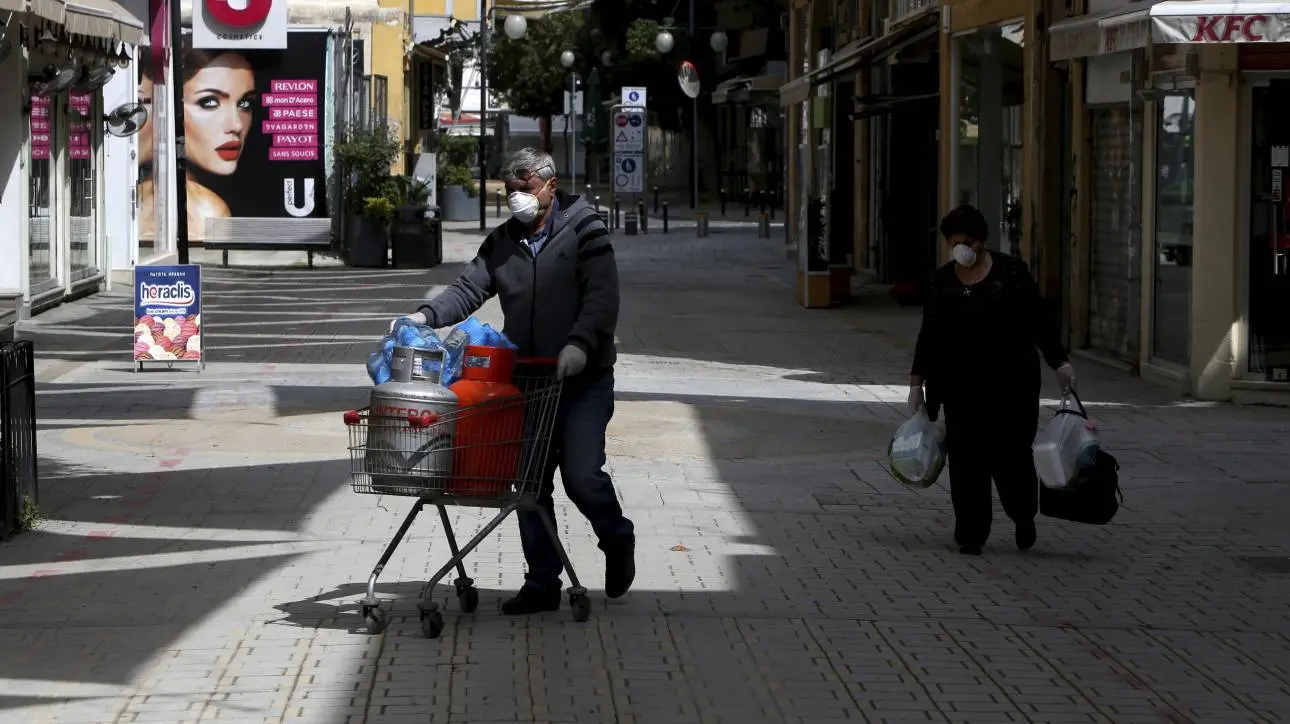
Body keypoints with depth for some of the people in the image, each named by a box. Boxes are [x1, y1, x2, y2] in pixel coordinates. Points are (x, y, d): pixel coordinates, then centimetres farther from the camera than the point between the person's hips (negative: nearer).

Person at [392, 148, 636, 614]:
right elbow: (469, 289, 4)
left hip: (583, 379, -5)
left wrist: (580, 342, -29)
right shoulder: (502, 242, 12)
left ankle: (617, 540, 16)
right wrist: (426, 317, -15)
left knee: (582, 474, -14)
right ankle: (542, 584, 14)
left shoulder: (585, 231, -3)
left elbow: (602, 296, -13)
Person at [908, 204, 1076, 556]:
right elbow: (929, 334, 13)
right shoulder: (941, 281, 7)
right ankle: (971, 534, 8)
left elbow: (1039, 321, 0)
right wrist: (917, 382, 11)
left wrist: (1060, 362, -6)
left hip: (1011, 381, -2)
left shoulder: (1011, 272, -1)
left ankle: (1023, 517, 24)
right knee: (966, 458, 1)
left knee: (1010, 453, -2)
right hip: (961, 385, 2)